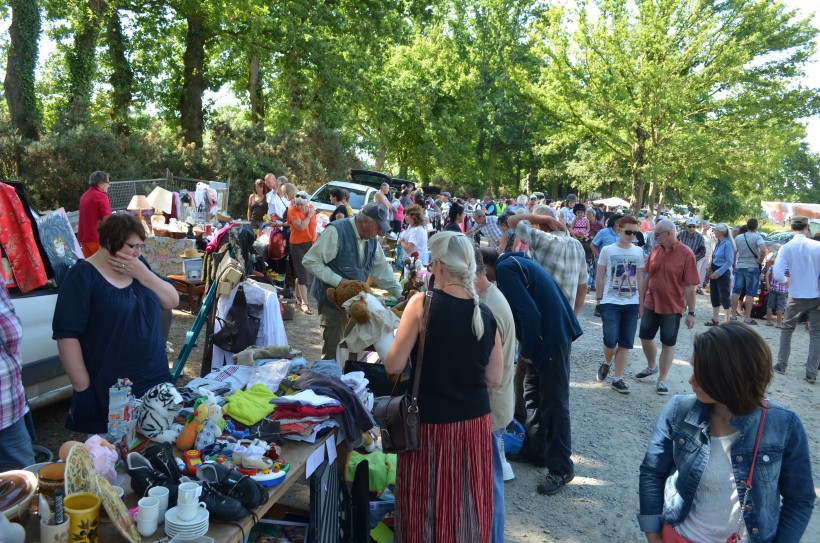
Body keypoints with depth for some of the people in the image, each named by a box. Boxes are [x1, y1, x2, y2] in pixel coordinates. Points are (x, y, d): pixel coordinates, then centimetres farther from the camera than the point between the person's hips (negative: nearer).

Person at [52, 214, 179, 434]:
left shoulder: (139, 266, 7)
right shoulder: (83, 276, -12)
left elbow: (173, 301, 4)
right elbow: (66, 335, -15)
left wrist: (144, 274, -12)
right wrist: (83, 389, -15)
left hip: (154, 381, 6)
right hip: (108, 392, -6)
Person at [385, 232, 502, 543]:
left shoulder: (422, 304, -14)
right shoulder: (486, 315, -2)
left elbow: (394, 366, -12)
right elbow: (494, 378, 3)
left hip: (431, 423, -4)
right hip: (475, 422, 4)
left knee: (428, 506, 14)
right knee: (469, 505, 20)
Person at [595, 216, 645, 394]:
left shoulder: (638, 252, 6)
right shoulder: (607, 250, -3)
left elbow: (640, 277, 12)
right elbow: (600, 276, 3)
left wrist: (641, 301, 12)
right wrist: (599, 296, 2)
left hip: (632, 303, 3)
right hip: (610, 303, -3)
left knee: (626, 343, 4)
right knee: (611, 340, -12)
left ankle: (617, 379, 14)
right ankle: (606, 362, 21)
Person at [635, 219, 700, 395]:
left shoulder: (686, 254, -14)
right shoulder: (655, 250, 1)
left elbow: (690, 286, -13)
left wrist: (691, 312, -12)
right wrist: (641, 302, 10)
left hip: (672, 307, -5)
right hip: (651, 304, 5)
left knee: (668, 344, 6)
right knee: (645, 337, 13)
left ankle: (662, 380, 17)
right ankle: (651, 367, 39)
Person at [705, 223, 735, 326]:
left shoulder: (727, 244, -15)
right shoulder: (718, 243, 10)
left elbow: (729, 262, -18)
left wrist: (718, 272, -21)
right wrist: (712, 271, 10)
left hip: (723, 273, -9)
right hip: (715, 272, 9)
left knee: (724, 297, -2)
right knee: (714, 296, 13)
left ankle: (727, 321, 5)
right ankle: (715, 319, 22)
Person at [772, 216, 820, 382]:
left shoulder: (786, 248, -10)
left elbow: (777, 274, -17)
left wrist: (787, 281, 3)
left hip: (797, 296, 0)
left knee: (786, 329, 17)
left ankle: (781, 365, 19)